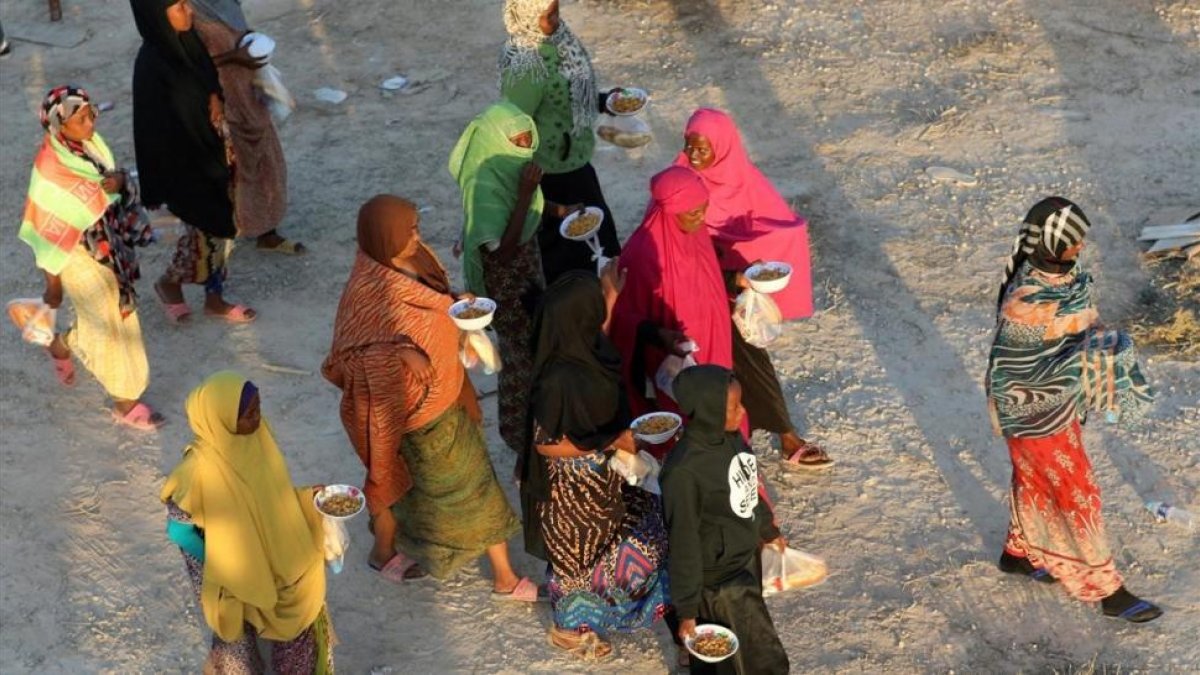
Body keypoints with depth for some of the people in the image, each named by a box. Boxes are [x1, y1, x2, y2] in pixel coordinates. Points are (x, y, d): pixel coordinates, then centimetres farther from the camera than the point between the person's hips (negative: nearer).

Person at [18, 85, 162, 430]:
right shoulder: (50, 171, -27)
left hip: (111, 247, 7)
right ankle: (125, 403, 24)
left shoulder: (89, 144, -7)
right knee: (115, 324, 5)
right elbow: (47, 235, -19)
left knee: (111, 316, 23)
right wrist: (53, 286, -12)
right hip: (82, 258, -7)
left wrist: (121, 180, -18)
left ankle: (61, 345, 52)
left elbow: (115, 180, 8)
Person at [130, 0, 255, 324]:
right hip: (186, 166, -8)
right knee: (206, 232, 11)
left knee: (219, 229, 20)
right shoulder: (152, 66, -30)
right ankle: (170, 282, 39)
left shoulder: (185, 42, -6)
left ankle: (214, 298, 39)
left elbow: (212, 86, 11)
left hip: (213, 154, 8)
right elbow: (158, 132, -24)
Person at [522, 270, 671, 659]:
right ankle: (569, 627, 43)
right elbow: (547, 444, -28)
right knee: (580, 553, 16)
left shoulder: (587, 347, -14)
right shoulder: (558, 379, -37)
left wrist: (612, 294, 9)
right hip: (574, 485, -8)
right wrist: (612, 441, -28)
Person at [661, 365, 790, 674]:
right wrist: (687, 608, -17)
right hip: (720, 580, -7)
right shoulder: (683, 471, -32)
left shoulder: (730, 438, -8)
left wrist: (768, 529, 26)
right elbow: (684, 544, -24)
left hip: (747, 558, 8)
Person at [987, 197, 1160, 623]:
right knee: (1075, 495, 4)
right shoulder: (1024, 302, -34)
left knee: (1038, 482, 26)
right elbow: (1021, 370, -30)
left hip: (1059, 403, 8)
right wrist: (1093, 355, -34)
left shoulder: (1059, 273, -6)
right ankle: (1105, 589, 18)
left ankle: (1019, 551, 48)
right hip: (1037, 412, -8)